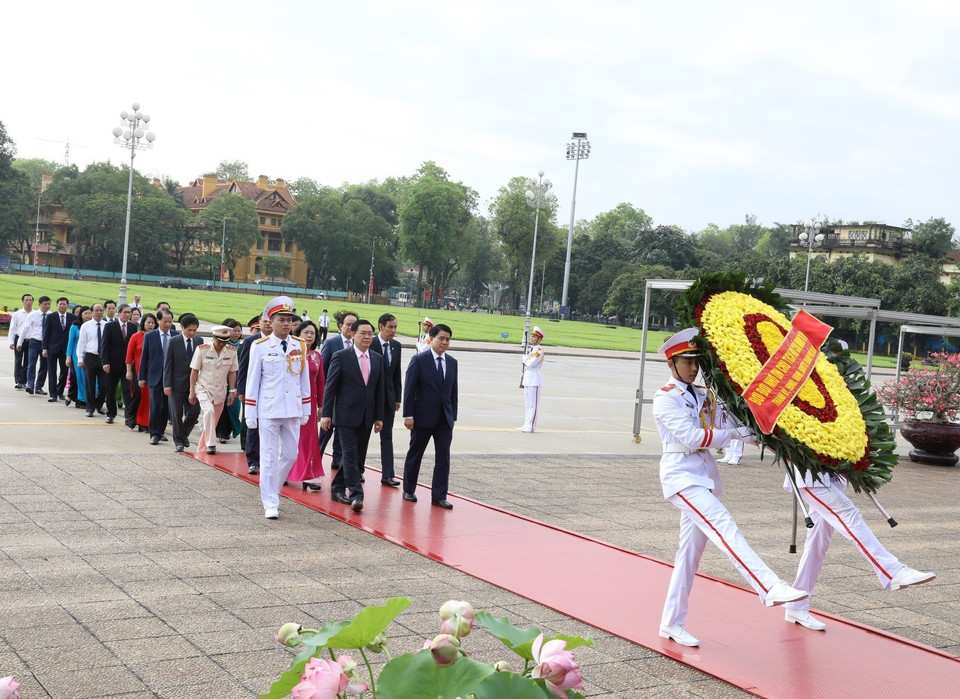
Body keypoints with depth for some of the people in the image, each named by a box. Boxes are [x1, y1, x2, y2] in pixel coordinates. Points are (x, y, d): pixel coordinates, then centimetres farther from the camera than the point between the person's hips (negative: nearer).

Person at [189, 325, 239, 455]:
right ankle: (211, 444, -22)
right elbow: (194, 371, -2)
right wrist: (192, 392, -3)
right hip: (204, 389, -3)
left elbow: (232, 372, 6)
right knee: (209, 411, -28)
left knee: (213, 422, 7)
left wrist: (232, 391, 2)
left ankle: (202, 448, 21)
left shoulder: (232, 351, -1)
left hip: (220, 391, 3)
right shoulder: (202, 349, -8)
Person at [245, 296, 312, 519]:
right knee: (269, 458, 1)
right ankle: (270, 503, 8)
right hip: (268, 411, -4)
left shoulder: (300, 346, 5)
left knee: (290, 455, 10)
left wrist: (306, 410, 10)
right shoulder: (260, 347, -5)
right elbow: (252, 381, -1)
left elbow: (304, 380, 11)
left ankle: (270, 490, 32)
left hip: (293, 411, 4)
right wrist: (250, 414, -2)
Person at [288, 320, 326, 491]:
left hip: (310, 401, 4)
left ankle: (308, 477, 8)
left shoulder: (316, 356, 7)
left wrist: (320, 405, 10)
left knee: (309, 438, 4)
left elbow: (320, 381, 10)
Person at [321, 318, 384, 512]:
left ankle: (338, 488, 23)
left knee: (358, 456, 9)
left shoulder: (378, 359, 10)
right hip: (346, 414, -5)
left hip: (366, 417, 5)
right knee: (350, 454, -9)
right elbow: (330, 386, -4)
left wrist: (379, 416, 10)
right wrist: (326, 413, -9)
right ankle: (356, 495, -9)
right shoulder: (341, 357, -4)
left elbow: (379, 389, 13)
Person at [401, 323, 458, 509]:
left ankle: (439, 496, 6)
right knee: (415, 454, 9)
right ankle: (408, 490, 23)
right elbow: (409, 389, -8)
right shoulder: (419, 360, -7)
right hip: (423, 417, -4)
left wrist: (453, 416, 9)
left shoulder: (452, 362, 8)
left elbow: (453, 391, 12)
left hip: (445, 418, 4)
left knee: (443, 457, 1)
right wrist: (408, 415, -12)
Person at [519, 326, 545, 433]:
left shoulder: (539, 350, -12)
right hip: (527, 377, 9)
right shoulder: (531, 349, 17)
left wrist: (525, 358, -1)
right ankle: (526, 425, 20)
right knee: (527, 403, 13)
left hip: (534, 379, -9)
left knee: (533, 403, -7)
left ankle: (531, 426, -6)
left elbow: (531, 363, -21)